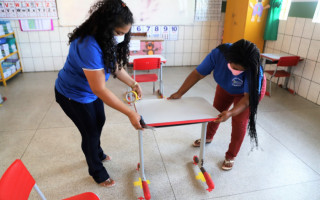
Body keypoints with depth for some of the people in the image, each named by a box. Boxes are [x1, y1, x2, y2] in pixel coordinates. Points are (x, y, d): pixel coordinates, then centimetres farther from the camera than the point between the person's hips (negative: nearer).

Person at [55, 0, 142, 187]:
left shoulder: (106, 39, -11)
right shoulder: (89, 45, -38)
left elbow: (115, 65, 2)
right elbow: (99, 89, -39)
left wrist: (133, 84, -8)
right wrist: (130, 113, -38)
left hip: (90, 90, 9)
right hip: (73, 95, -8)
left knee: (100, 121, 23)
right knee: (90, 132, 5)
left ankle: (97, 153, 51)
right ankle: (97, 172, 31)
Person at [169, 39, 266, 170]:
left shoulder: (254, 70, -41)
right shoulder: (219, 53, -36)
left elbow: (248, 97, -40)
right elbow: (198, 74, -29)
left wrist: (231, 113, -57)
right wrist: (179, 93, -31)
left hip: (251, 89, -3)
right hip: (226, 86, 3)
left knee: (239, 122, -7)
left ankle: (231, 156, 15)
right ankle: (208, 137, 43)